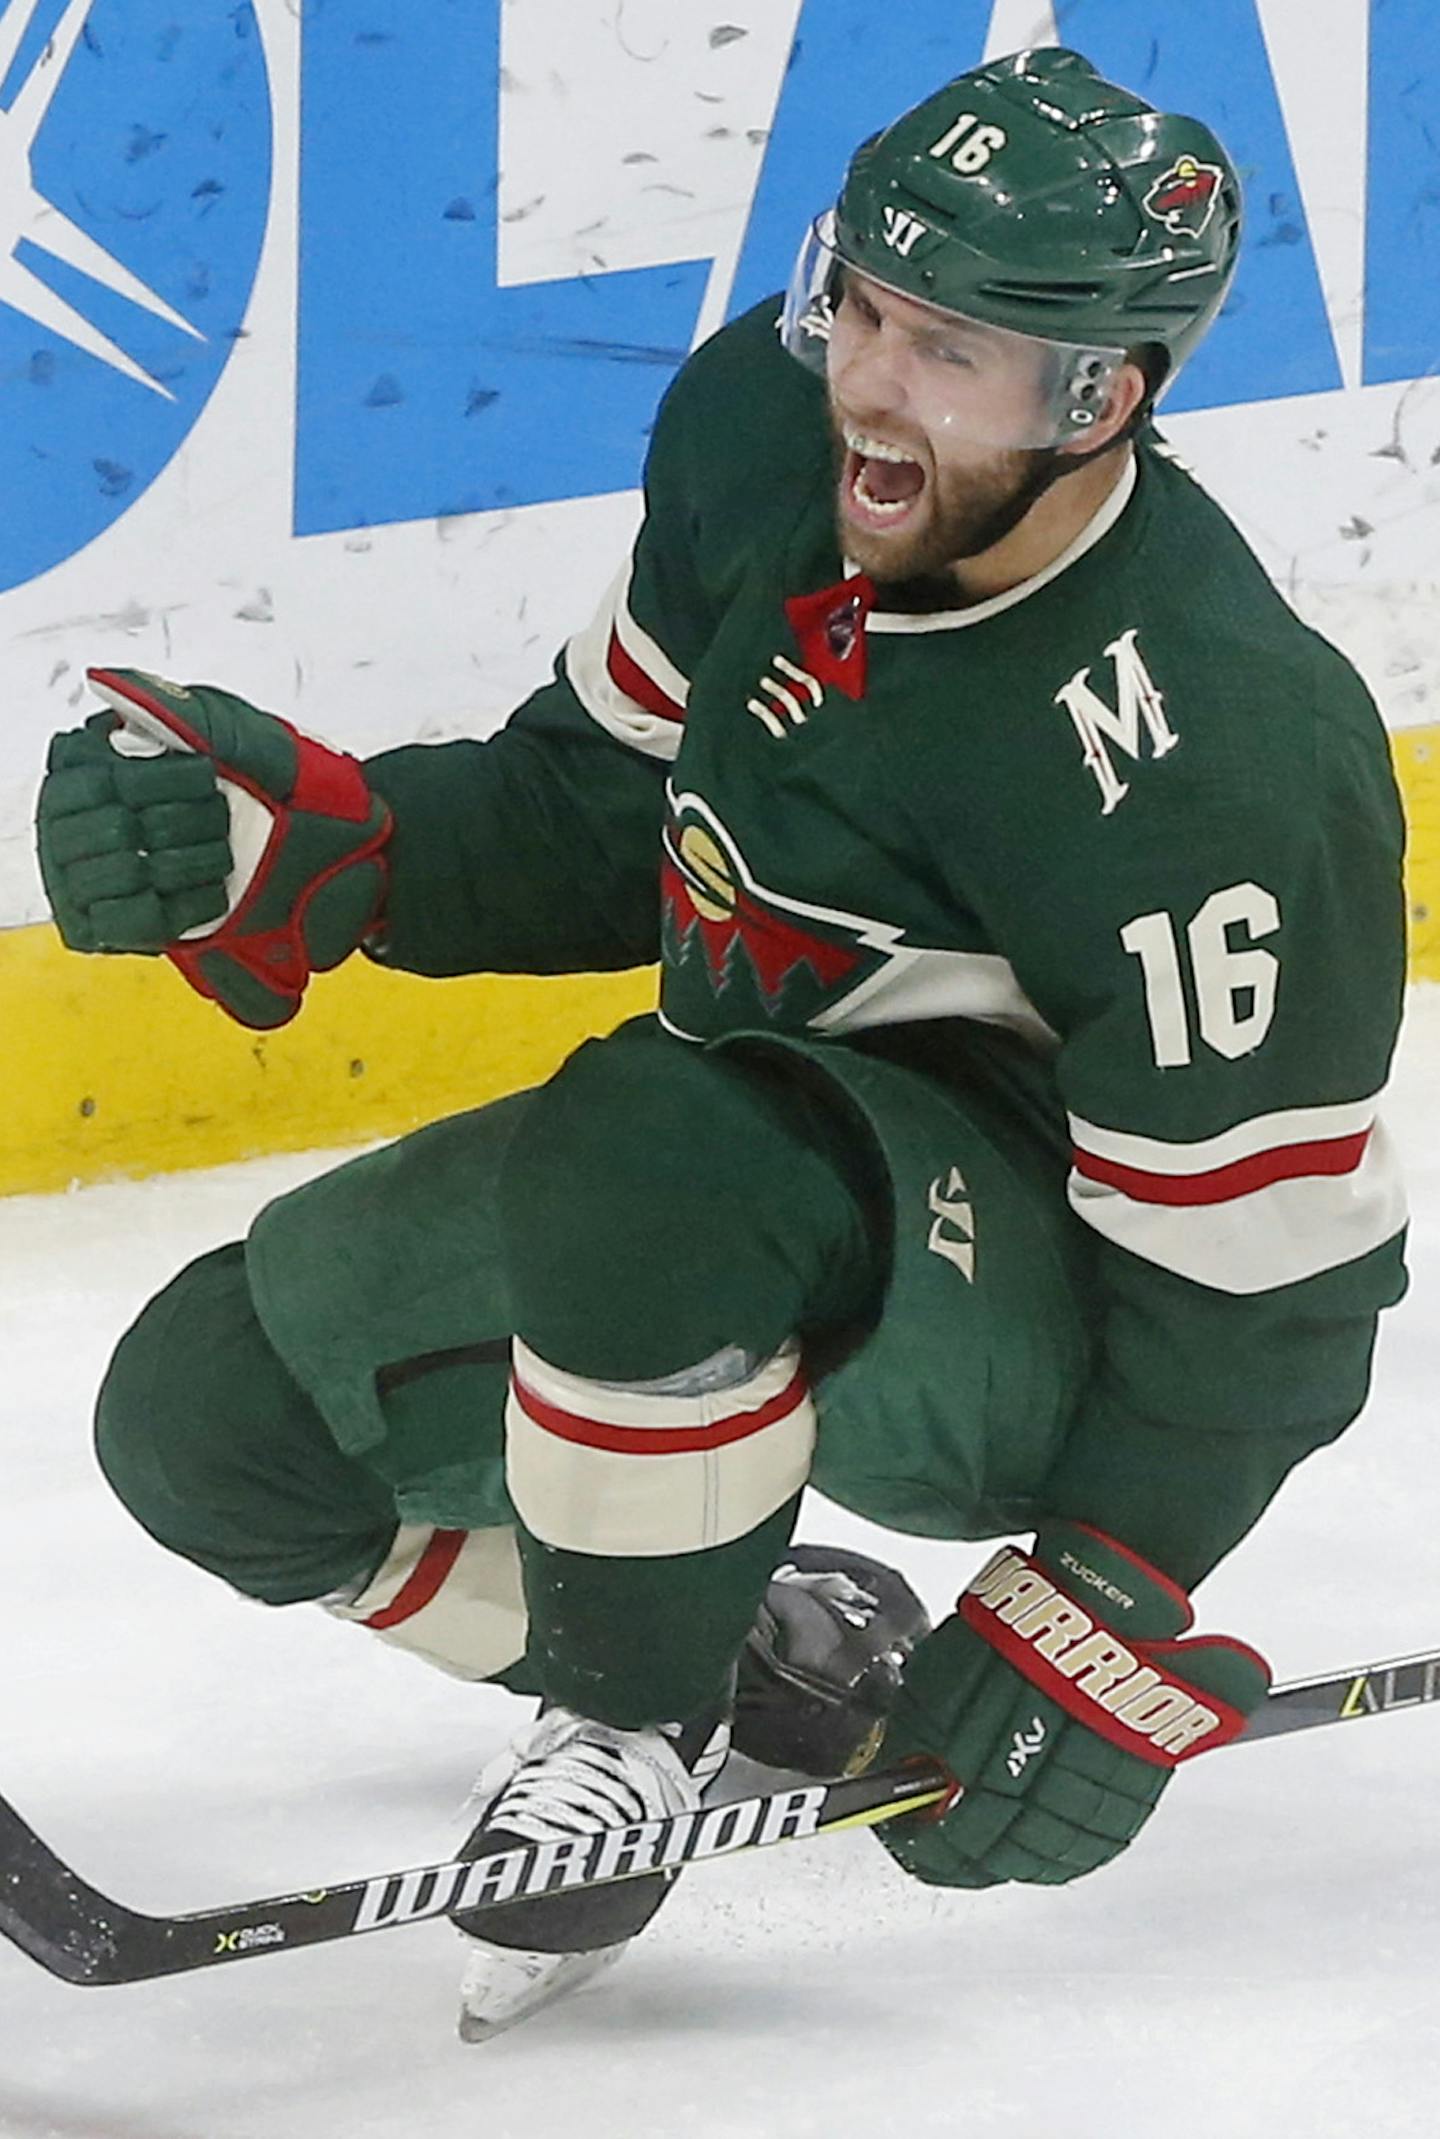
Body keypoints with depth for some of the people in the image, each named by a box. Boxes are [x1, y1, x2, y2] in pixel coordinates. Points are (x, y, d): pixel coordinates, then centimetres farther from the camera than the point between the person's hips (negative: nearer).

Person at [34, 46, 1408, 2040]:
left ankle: (637, 1726, -13)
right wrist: (305, 839, -12)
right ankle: (752, 1655, 17)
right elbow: (601, 811, 5)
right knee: (215, 1409, -1)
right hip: (758, 1216, 8)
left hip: (1053, 1313, -8)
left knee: (645, 1159, -39)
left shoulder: (1217, 750, -30)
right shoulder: (757, 433, -10)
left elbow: (1257, 1271, -23)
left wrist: (1101, 1630, -23)